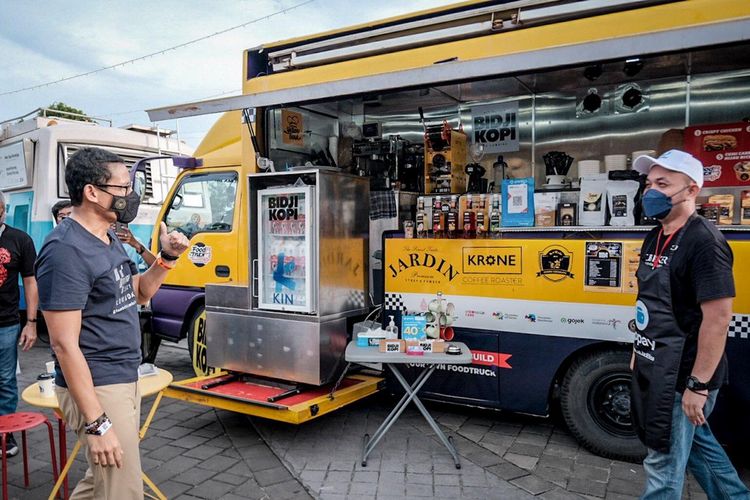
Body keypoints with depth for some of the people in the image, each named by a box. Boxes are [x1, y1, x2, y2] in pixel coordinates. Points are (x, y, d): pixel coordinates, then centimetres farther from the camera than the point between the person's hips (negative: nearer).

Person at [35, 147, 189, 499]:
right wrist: (97, 424, -22)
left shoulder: (109, 238, 9)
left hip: (125, 380, 9)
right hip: (97, 389, -9)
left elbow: (138, 294, 20)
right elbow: (64, 344, -22)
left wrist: (167, 257, 2)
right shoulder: (67, 250, -20)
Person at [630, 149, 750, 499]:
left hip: (683, 375, -9)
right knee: (696, 442, 25)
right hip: (656, 368, 9)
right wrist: (639, 351, 18)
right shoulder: (655, 238, 8)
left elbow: (718, 316, -23)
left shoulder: (703, 241, -19)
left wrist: (698, 385, -21)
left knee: (664, 460, 5)